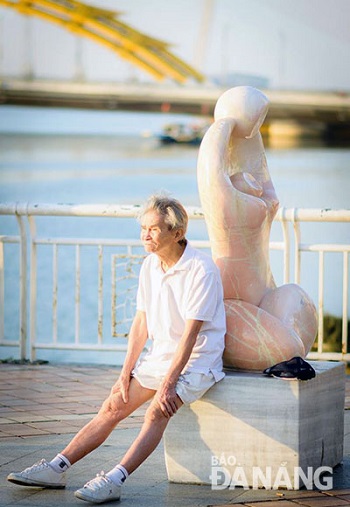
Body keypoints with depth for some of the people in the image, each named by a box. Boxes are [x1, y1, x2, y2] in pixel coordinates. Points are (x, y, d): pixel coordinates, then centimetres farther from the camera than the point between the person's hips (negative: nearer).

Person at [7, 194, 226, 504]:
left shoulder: (201, 269, -19)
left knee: (158, 410, -29)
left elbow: (191, 332, -22)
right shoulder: (150, 266, 5)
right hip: (160, 354, 7)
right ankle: (57, 469, -3)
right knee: (114, 405, -2)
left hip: (197, 359, -7)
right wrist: (126, 372, 2)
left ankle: (114, 481, -37)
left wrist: (168, 382, -25)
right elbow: (142, 321, 9)